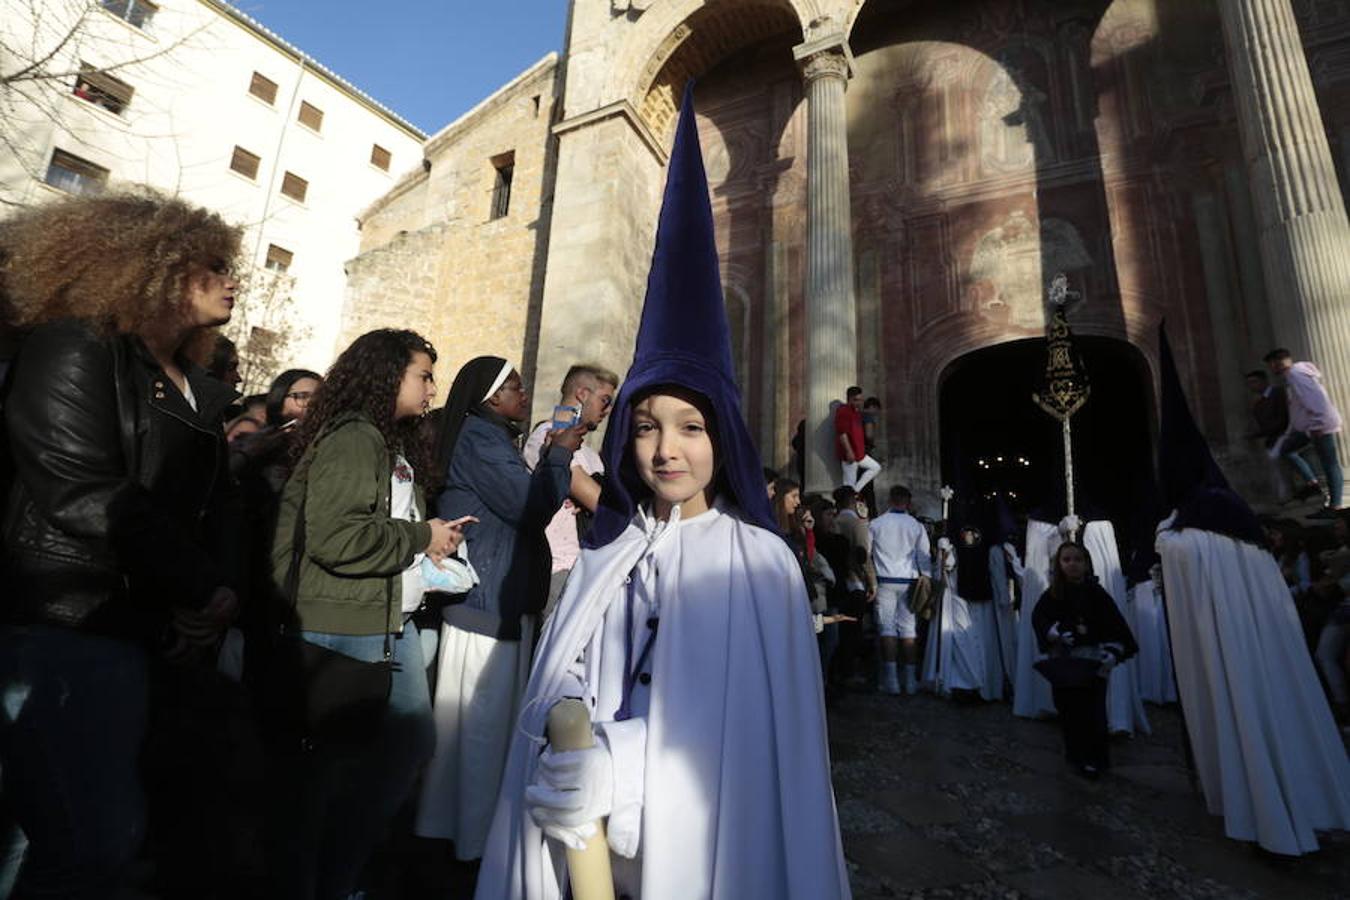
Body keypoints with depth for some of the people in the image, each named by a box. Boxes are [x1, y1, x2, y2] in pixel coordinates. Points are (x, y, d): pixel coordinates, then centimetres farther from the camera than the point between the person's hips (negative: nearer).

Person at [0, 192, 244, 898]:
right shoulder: (74, 350, -9)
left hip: (161, 633, 8)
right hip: (66, 631, -8)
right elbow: (83, 497, -19)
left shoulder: (202, 394, 15)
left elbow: (220, 504, 11)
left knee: (190, 814, 16)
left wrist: (222, 592, -7)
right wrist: (203, 590, -13)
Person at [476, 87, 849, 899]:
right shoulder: (603, 558, 0)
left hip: (699, 834, -3)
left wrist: (622, 768, -22)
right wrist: (575, 771, -20)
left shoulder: (760, 562, -13)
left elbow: (761, 725, -15)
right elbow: (555, 701, -1)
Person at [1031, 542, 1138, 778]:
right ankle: (1075, 754, 29)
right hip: (1062, 661, 2)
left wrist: (1113, 652, -20)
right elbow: (1038, 617, -7)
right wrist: (1053, 633, -25)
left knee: (1093, 712, -1)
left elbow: (1115, 624, -7)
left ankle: (1095, 758, 16)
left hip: (1092, 661, -2)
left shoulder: (1096, 593, -5)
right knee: (1068, 710, 10)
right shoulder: (1053, 593, -1)